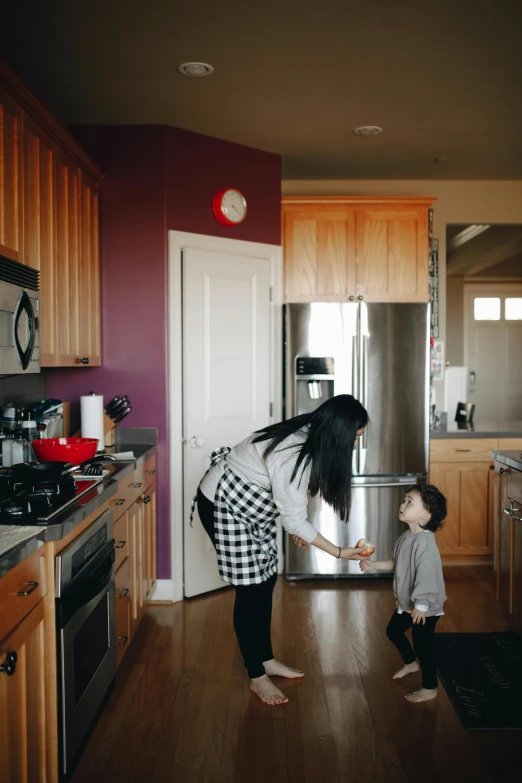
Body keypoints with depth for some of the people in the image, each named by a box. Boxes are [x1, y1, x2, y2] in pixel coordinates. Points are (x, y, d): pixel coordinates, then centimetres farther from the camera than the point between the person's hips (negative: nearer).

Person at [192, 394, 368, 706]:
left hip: (249, 504, 9)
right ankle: (257, 676, 13)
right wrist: (339, 552, -18)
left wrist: (297, 523, 11)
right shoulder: (293, 457, -34)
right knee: (250, 589, -3)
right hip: (223, 505, -9)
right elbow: (295, 520, -26)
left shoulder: (309, 435, -8)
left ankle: (266, 659, 28)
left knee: (266, 581, 12)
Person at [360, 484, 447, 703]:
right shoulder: (406, 537, 1)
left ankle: (430, 688, 23)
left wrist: (421, 606, -27)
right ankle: (410, 663, 47)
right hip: (407, 603, 10)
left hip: (425, 607, -9)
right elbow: (397, 563, 14)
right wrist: (373, 565, 8)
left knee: (423, 645, 3)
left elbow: (426, 575, -30)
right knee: (393, 630, 23)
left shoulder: (425, 542, -29)